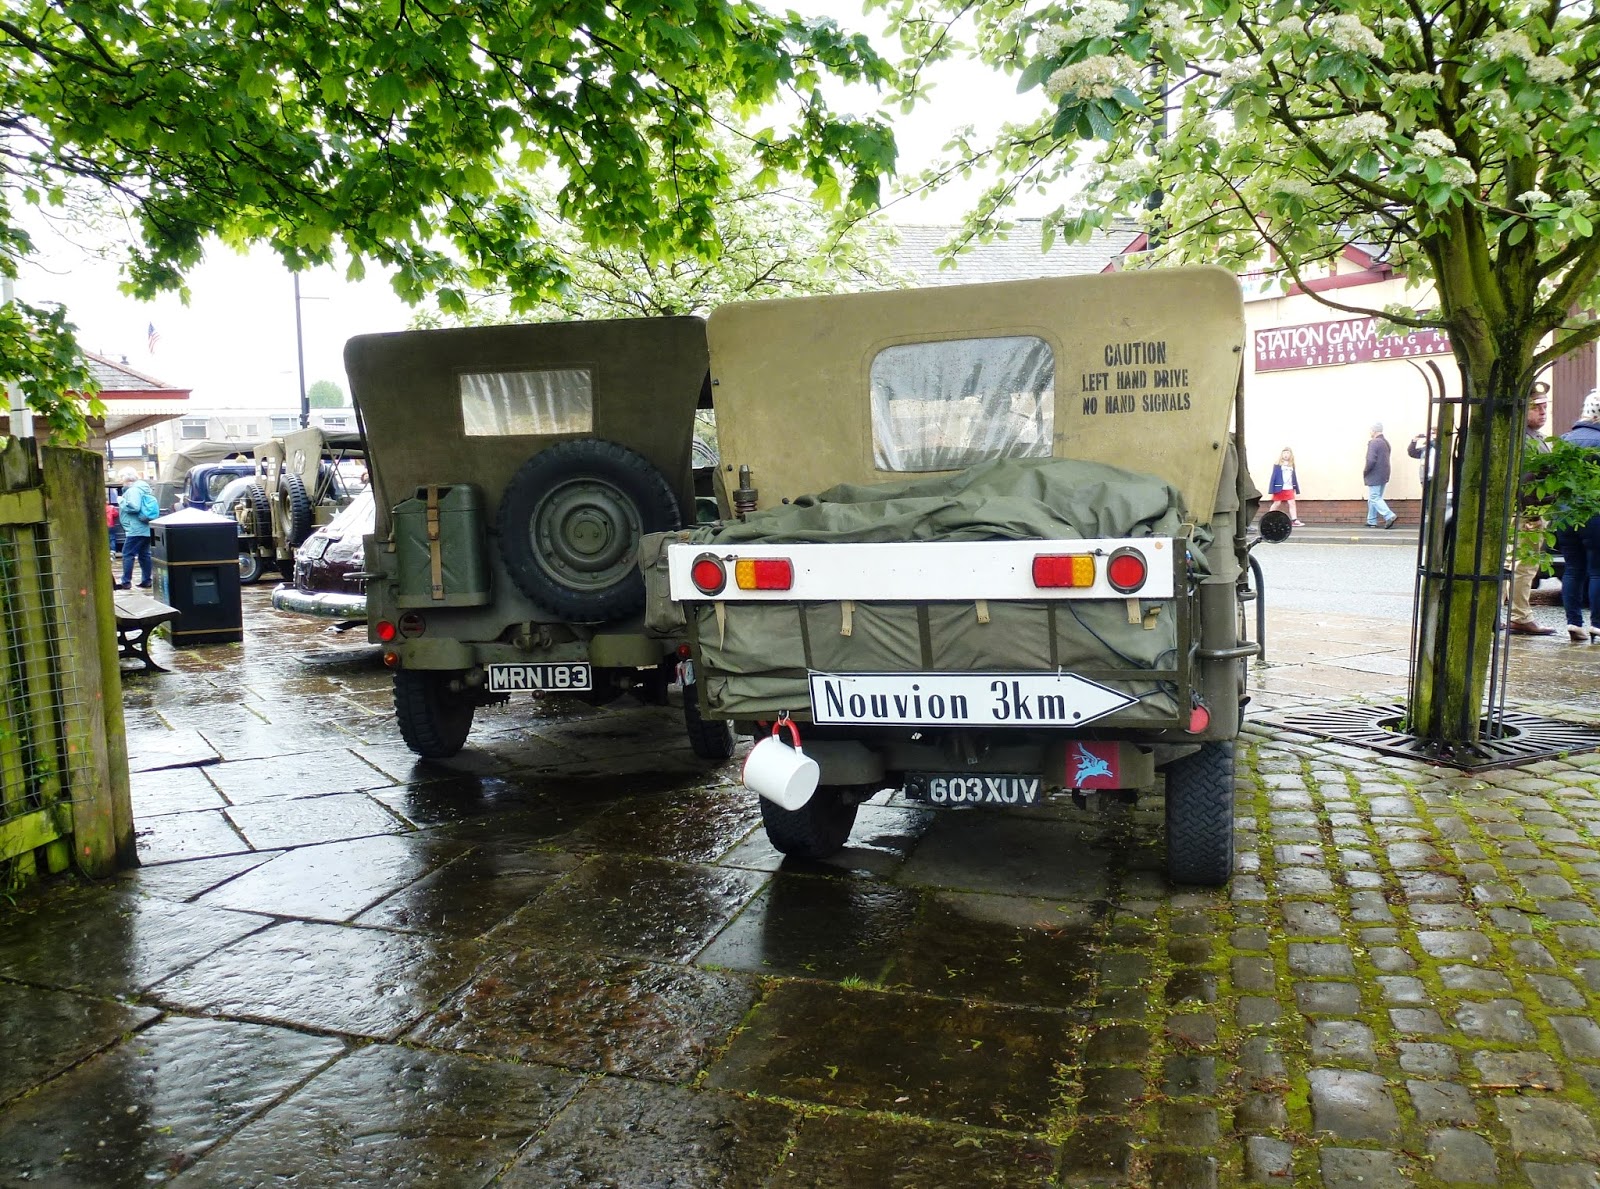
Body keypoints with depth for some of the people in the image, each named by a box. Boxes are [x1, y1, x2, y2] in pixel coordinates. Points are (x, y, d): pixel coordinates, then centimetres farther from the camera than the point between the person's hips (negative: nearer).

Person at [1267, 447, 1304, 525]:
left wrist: (1297, 491, 15)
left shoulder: (1291, 465, 10)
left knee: (1292, 504, -2)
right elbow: (1273, 477, -6)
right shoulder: (1277, 465, -4)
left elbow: (1294, 478, 15)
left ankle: (1294, 520, -2)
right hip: (1279, 489, -4)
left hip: (1289, 489, 4)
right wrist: (1271, 491, -10)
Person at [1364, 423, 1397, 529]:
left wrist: (1365, 472, -10)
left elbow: (1371, 460, -23)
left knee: (1374, 498, -5)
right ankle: (1372, 521, 18)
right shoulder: (1386, 442, 12)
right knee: (1374, 498, 15)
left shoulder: (1374, 442, -17)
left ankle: (1389, 516, -15)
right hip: (1384, 476, 9)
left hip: (1374, 476, -9)